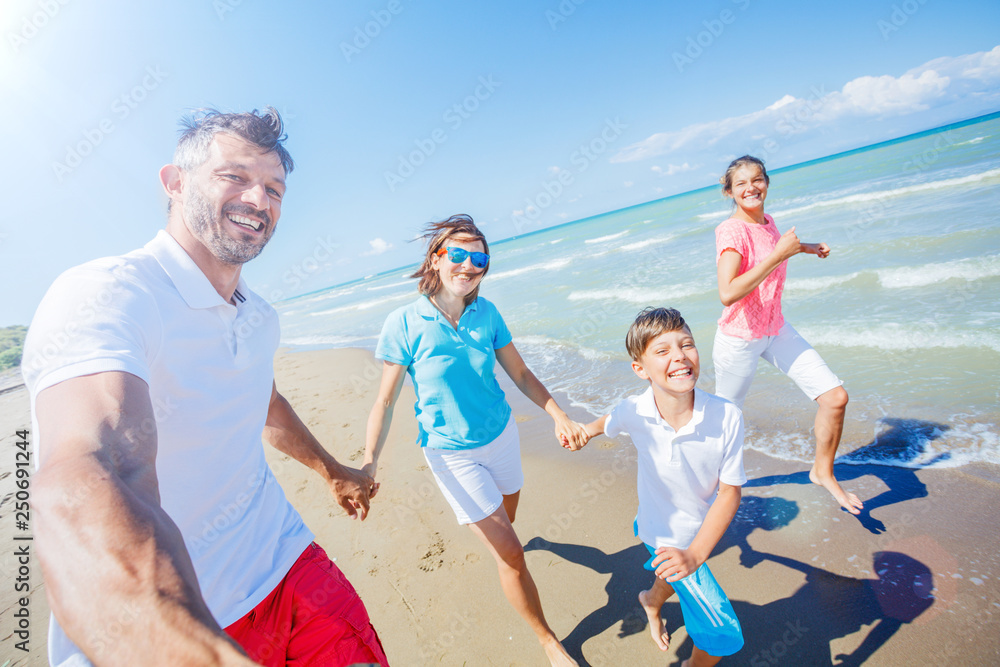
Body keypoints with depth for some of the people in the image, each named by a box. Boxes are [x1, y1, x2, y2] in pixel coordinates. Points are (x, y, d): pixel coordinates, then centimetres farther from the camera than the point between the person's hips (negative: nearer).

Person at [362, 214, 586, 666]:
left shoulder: (487, 313, -8)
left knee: (506, 517, 26)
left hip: (501, 434, 4)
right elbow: (385, 400, -12)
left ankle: (488, 534, 65)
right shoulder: (404, 324, -19)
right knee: (510, 553, 0)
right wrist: (369, 461, -20)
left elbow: (521, 375, -1)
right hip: (451, 452, -4)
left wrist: (559, 417, -10)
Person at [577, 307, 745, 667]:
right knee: (724, 636, 1)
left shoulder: (727, 417, -29)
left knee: (682, 574, 33)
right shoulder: (633, 412, -28)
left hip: (701, 530, 3)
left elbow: (729, 492, -18)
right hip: (665, 536, -2)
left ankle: (652, 601, 69)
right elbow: (608, 423, -2)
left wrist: (696, 554, -26)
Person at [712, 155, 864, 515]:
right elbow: (728, 294, -35)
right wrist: (779, 254, -30)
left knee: (835, 396, 2)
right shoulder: (731, 230, -20)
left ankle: (823, 471, 26)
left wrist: (803, 246, 20)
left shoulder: (766, 222, 4)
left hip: (776, 330, 7)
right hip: (739, 338, -7)